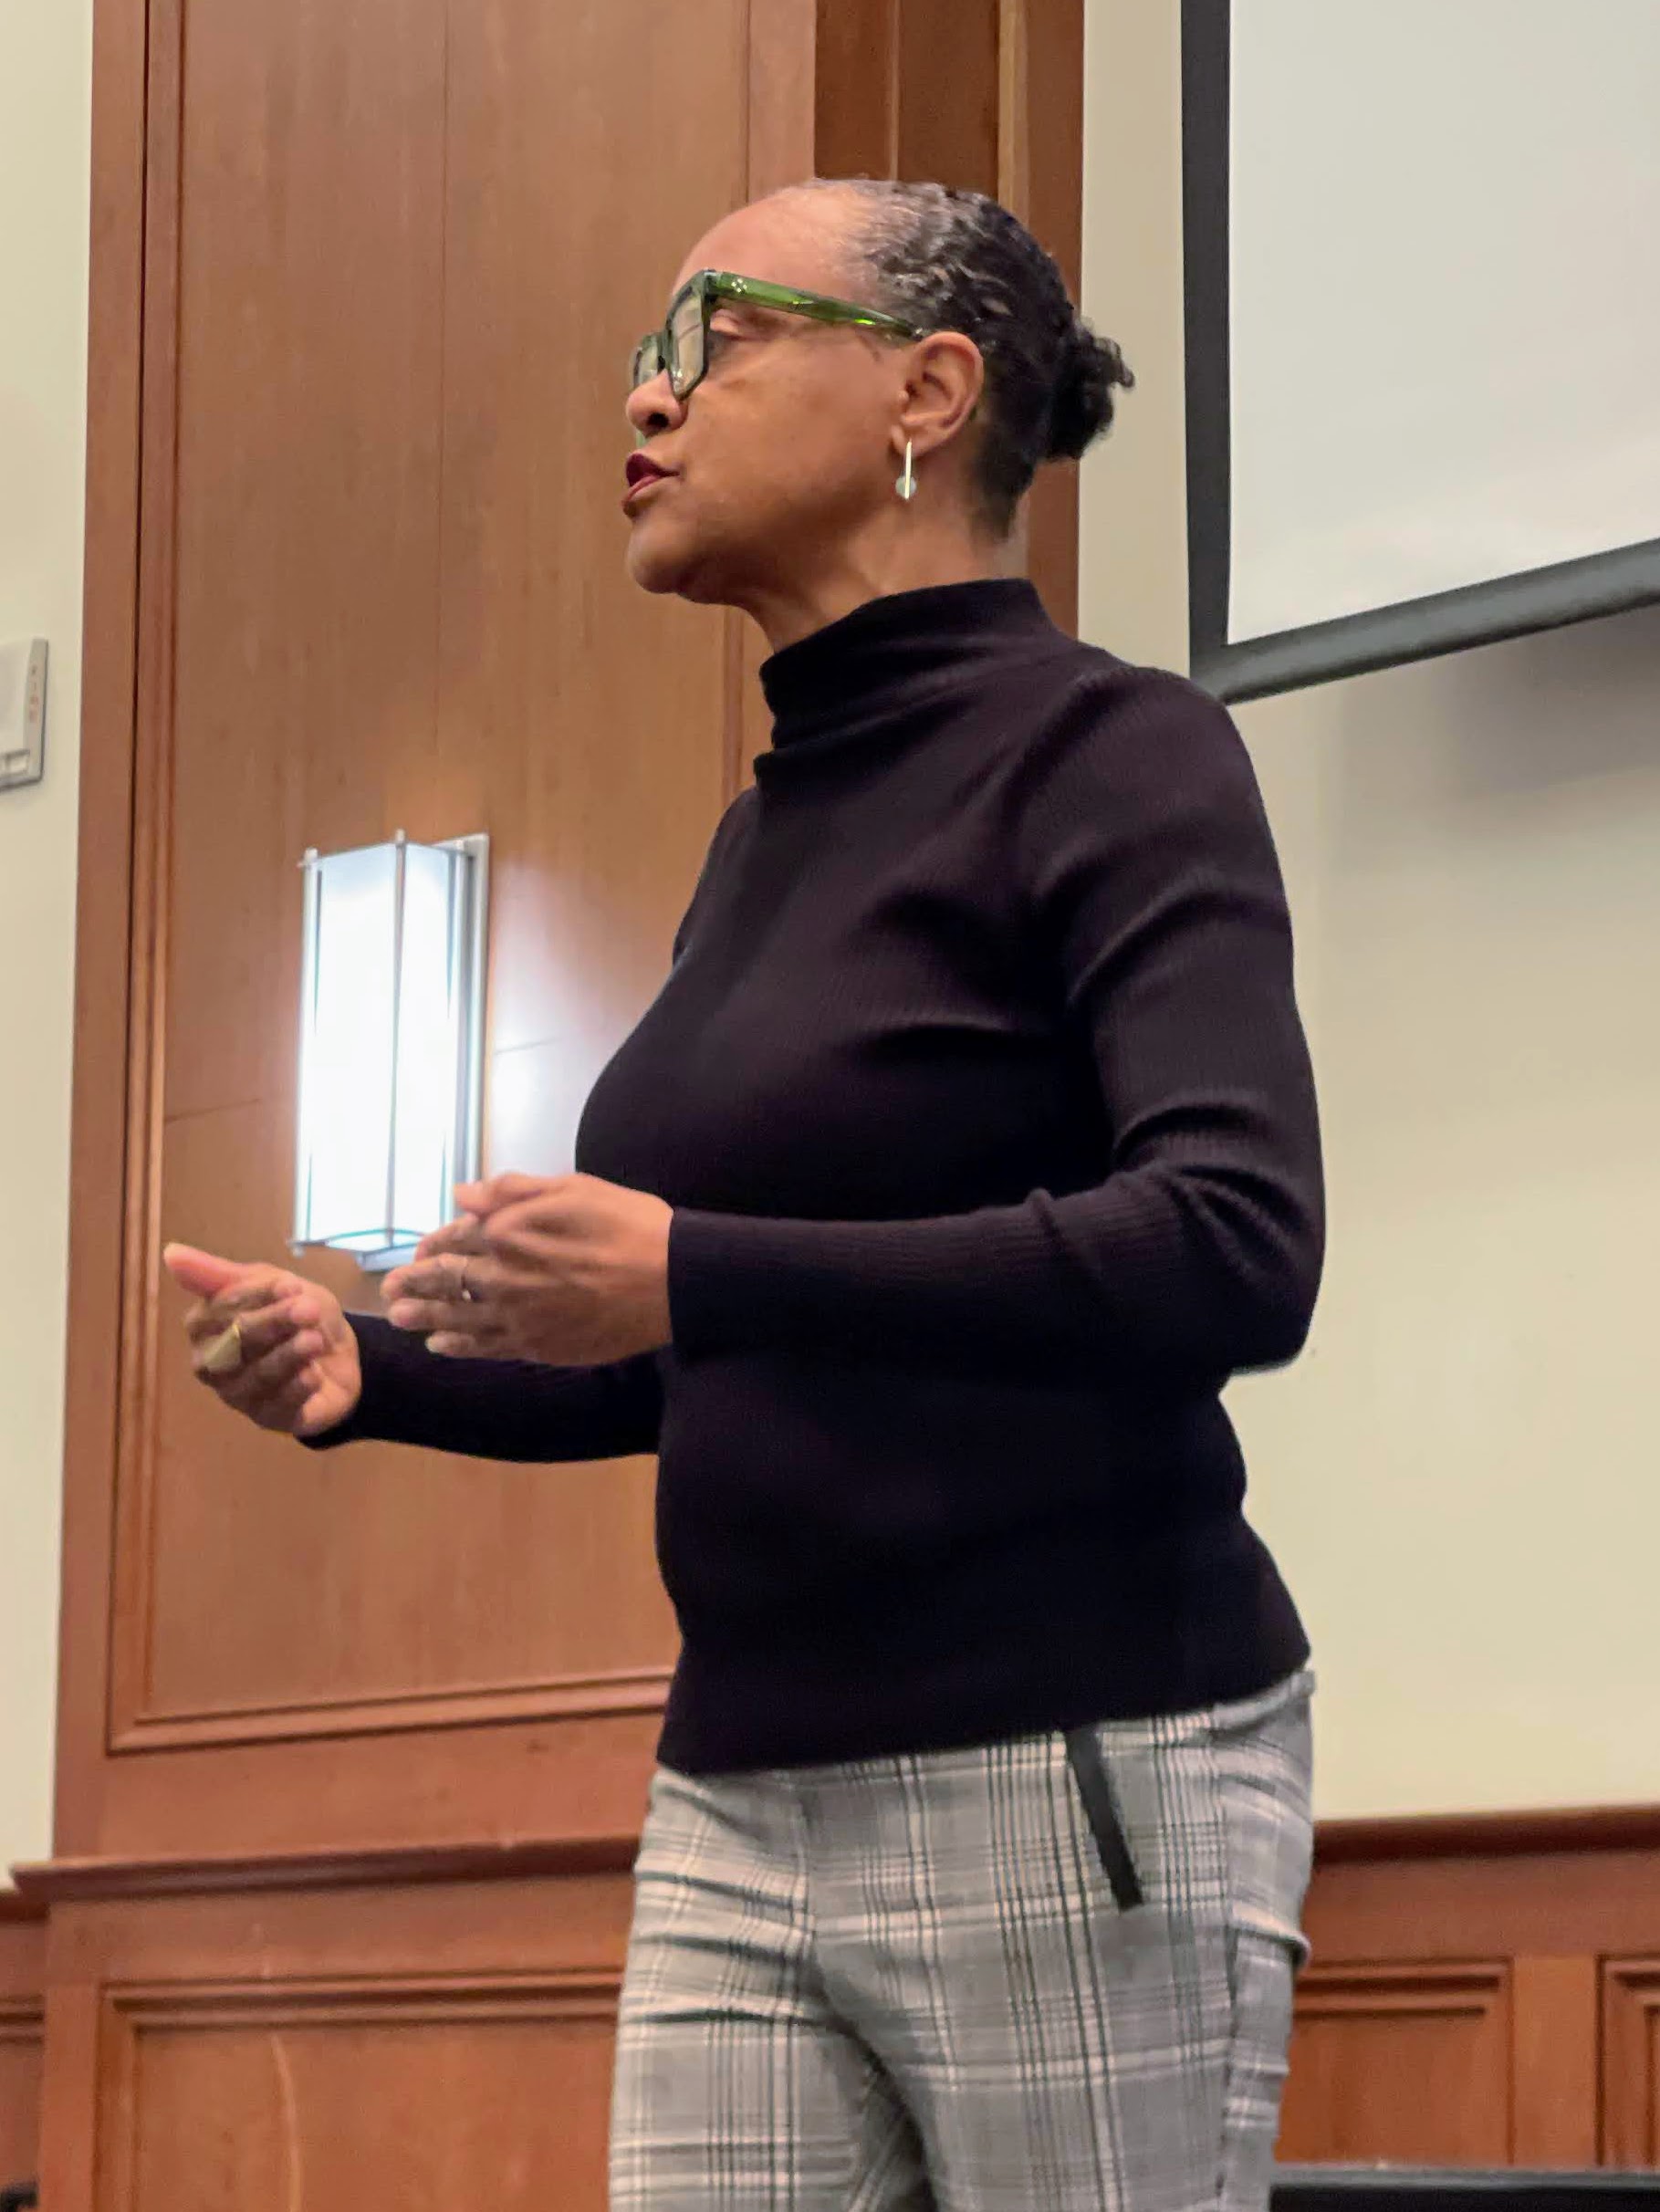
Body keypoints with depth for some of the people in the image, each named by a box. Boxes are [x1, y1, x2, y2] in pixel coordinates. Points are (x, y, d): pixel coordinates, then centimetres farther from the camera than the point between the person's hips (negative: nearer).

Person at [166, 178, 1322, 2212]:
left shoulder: (1109, 753, -7)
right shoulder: (769, 828, 15)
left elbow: (1237, 1249, -22)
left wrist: (692, 1269, -27)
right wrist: (377, 1373, 7)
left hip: (1071, 1790, -7)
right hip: (740, 1806, 7)